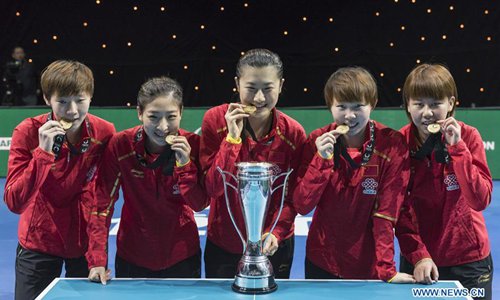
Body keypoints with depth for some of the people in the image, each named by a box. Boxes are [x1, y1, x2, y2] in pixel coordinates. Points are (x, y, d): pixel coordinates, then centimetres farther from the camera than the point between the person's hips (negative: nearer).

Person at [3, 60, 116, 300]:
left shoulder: (105, 133, -13)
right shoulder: (27, 132, -17)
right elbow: (14, 203, -24)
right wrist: (43, 153, -33)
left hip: (87, 243, 1)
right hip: (38, 242, -1)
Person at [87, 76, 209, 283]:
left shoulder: (193, 144, -14)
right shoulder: (120, 144, -16)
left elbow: (200, 204, -11)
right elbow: (102, 203, -13)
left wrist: (185, 164, -26)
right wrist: (98, 261, -17)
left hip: (182, 256, 1)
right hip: (132, 257, 0)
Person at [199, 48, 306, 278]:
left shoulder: (293, 133, -13)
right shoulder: (215, 120, -14)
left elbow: (291, 196, -6)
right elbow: (213, 189, -17)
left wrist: (276, 232, -22)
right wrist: (232, 138, -26)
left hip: (272, 247, 0)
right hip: (222, 244, 0)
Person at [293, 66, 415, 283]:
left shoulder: (392, 145, -13)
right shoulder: (317, 141, -8)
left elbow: (387, 212, -13)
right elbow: (302, 207, -11)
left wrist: (386, 269, -16)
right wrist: (322, 159, -22)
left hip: (368, 265, -2)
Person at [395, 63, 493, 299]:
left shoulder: (468, 137, -9)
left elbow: (480, 200, -18)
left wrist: (457, 147, -22)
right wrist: (418, 255, -16)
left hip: (468, 261, 0)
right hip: (418, 259, 1)